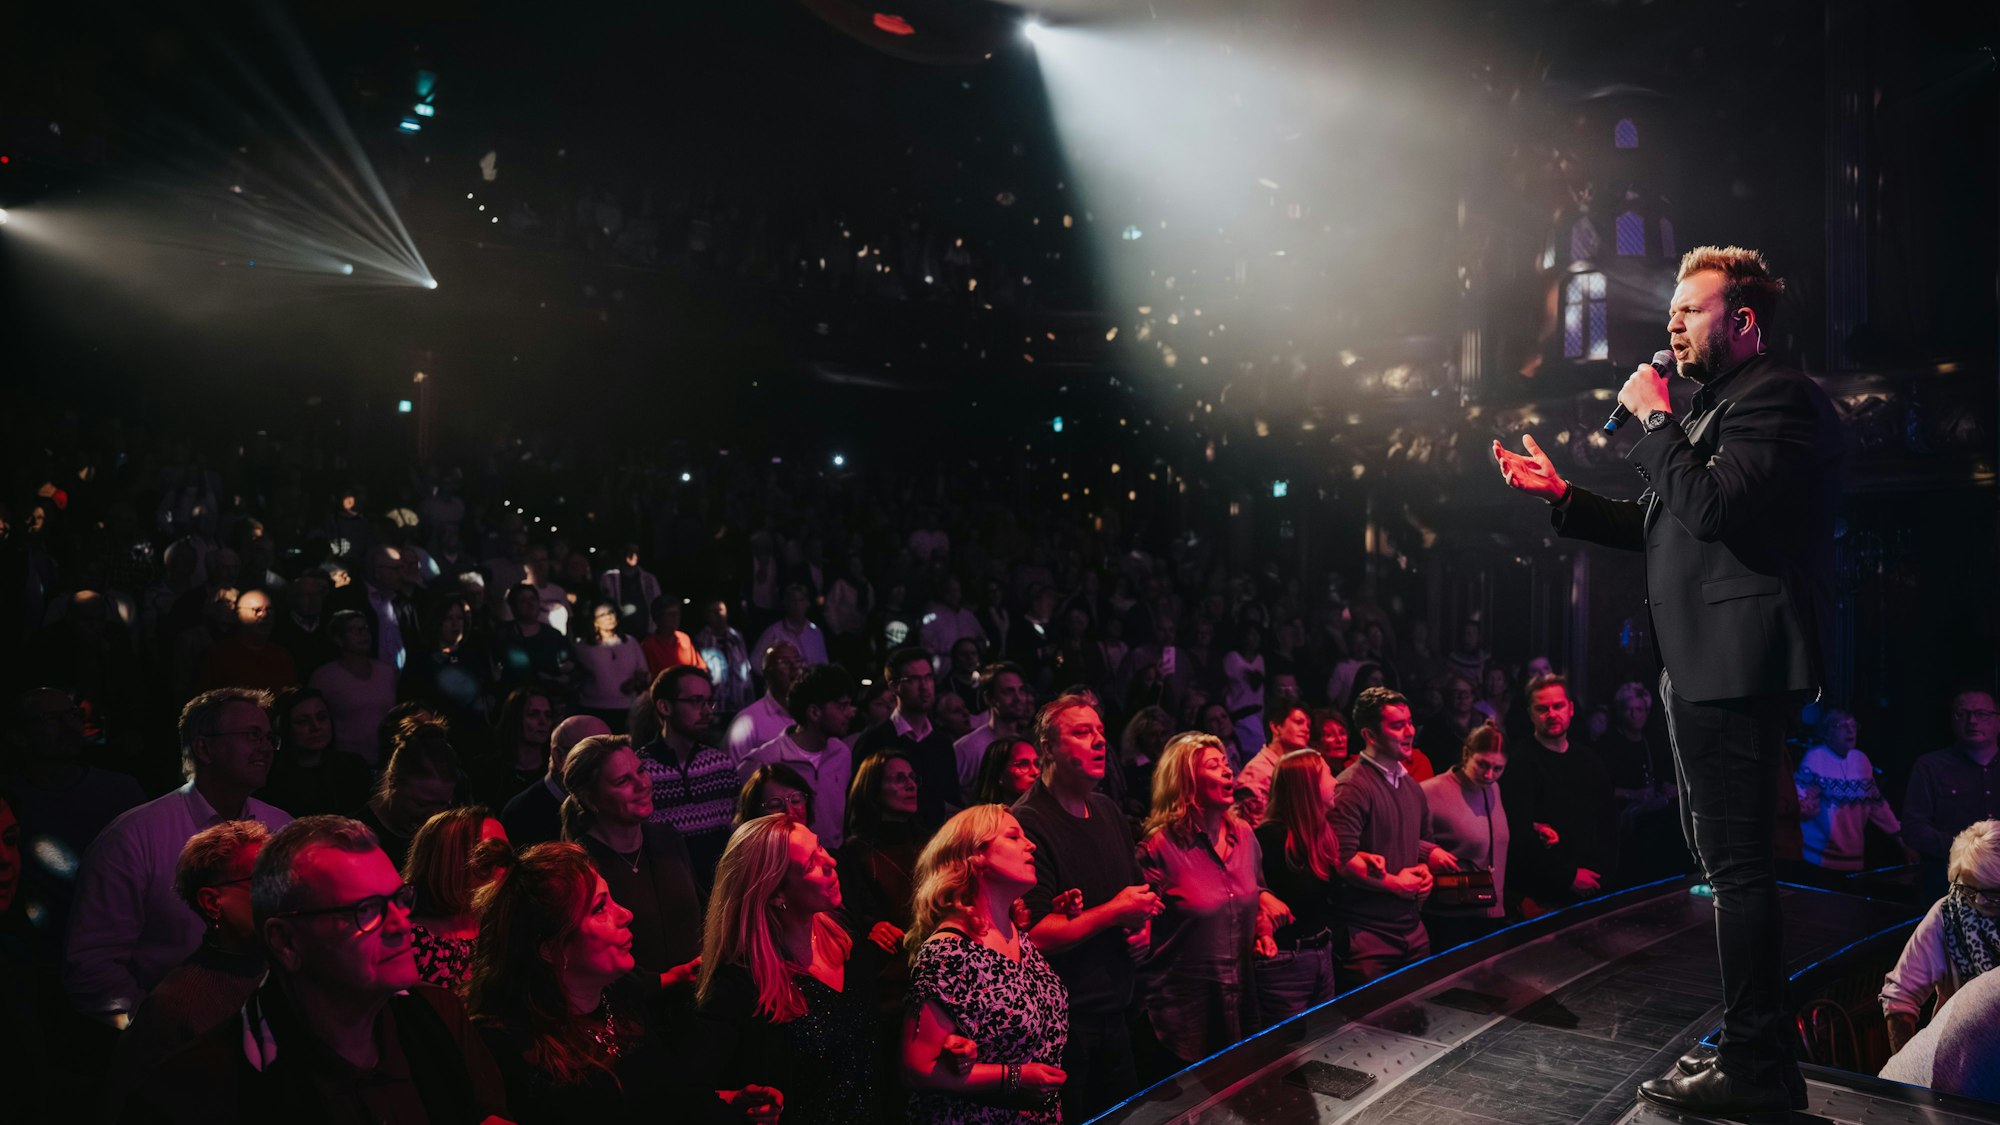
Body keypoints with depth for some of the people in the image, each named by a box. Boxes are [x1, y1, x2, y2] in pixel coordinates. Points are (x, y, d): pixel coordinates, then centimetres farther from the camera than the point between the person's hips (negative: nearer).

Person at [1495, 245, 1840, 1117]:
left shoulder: (1775, 398, -11)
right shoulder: (1715, 406, 21)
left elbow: (1712, 506, -26)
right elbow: (1665, 527, 22)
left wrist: (1654, 419, -14)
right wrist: (1561, 496, 14)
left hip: (1735, 665, -11)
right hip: (1703, 666, 11)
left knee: (1737, 865, -6)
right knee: (1730, 862, 16)